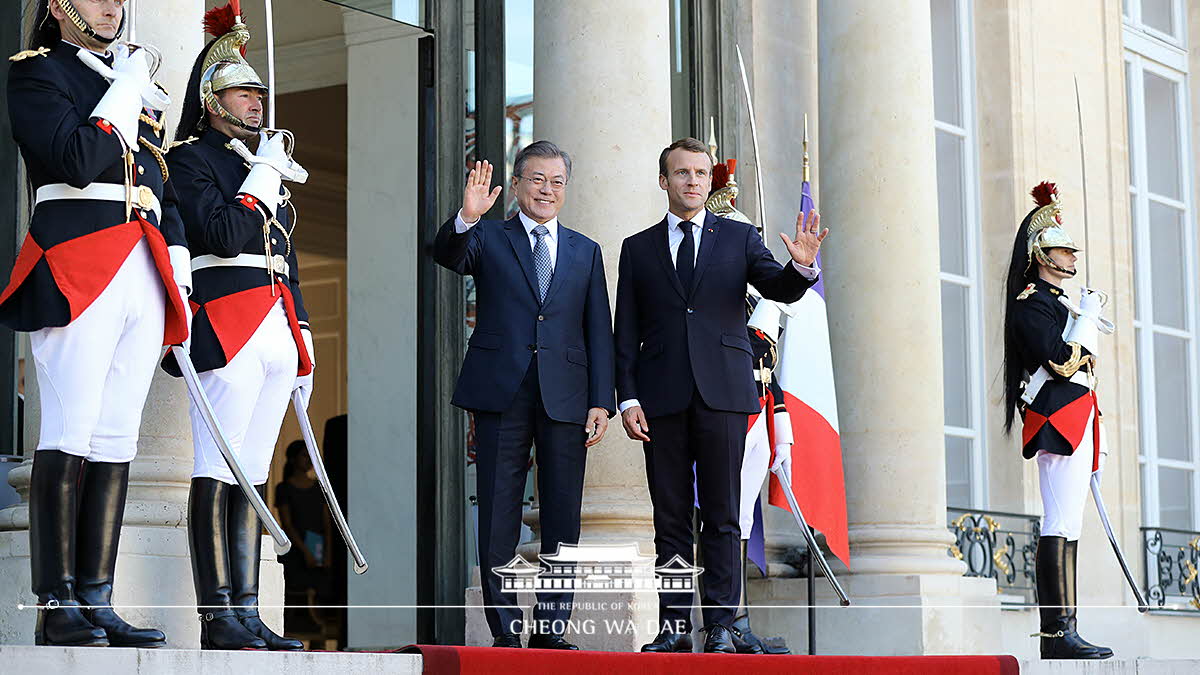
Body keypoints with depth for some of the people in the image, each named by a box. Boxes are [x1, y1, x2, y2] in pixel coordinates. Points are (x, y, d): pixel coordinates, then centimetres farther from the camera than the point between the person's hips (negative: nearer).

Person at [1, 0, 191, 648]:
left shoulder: (136, 77, 25)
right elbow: (76, 161, -15)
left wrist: (178, 270, 15)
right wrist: (125, 96, -5)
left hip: (145, 271, 7)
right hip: (76, 269, -7)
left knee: (117, 439, 3)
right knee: (71, 435, -9)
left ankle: (97, 602, 5)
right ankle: (57, 606, -7)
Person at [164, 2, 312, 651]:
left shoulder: (268, 167, 25)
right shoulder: (191, 159, 0)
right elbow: (224, 237, -15)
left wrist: (303, 339, 20)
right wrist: (262, 177, -6)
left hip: (276, 331, 8)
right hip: (225, 325, -8)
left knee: (251, 475, 6)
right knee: (217, 475, -8)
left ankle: (247, 616, 5)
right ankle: (218, 619, -9)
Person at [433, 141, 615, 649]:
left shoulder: (585, 252, 15)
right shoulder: (487, 239, 9)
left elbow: (599, 333, 11)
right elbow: (446, 256, -13)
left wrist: (601, 401, 2)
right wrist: (466, 218, -33)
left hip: (565, 397, 2)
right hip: (501, 394, -2)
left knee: (562, 519, 2)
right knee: (498, 518, 0)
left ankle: (551, 628, 9)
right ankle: (505, 630, 5)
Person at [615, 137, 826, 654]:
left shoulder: (740, 238, 12)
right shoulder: (638, 248, 13)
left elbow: (778, 290, -2)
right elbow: (626, 334, 10)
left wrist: (801, 266, -24)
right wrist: (628, 399, 0)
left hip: (723, 393, -1)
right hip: (662, 397, 1)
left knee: (722, 516, -2)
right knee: (670, 518, 3)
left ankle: (721, 626, 0)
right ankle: (674, 626, 7)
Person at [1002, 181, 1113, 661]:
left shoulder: (1056, 303, 25)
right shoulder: (1032, 303, -6)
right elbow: (1060, 361, -19)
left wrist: (1096, 442, 24)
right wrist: (1087, 317, -8)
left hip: (1073, 427, 11)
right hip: (1058, 423, -10)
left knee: (1066, 527, 6)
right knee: (1062, 526, -15)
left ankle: (1060, 635, 6)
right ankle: (1058, 633, -18)